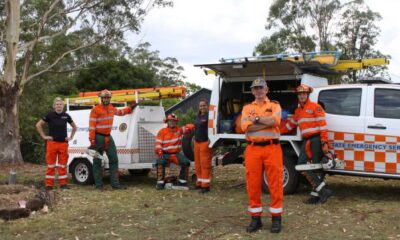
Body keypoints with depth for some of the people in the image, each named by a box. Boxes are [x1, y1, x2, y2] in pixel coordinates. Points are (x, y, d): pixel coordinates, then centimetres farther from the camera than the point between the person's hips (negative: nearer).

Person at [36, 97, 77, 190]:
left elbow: (74, 127, 20)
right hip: (52, 143, -2)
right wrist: (44, 136, -2)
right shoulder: (50, 115, -3)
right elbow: (38, 125, 2)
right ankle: (49, 184, 6)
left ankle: (63, 183, 13)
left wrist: (71, 137, 11)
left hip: (63, 143, 3)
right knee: (51, 165, 1)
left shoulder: (66, 116, 6)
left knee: (63, 165, 7)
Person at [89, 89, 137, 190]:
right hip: (98, 137, -7)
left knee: (114, 159, 3)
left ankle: (115, 183, 8)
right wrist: (92, 141, -19)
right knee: (97, 161, 1)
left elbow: (120, 112, 35)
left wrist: (130, 108, 33)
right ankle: (99, 185, 7)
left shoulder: (111, 108, 11)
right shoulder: (95, 110, -11)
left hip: (108, 137, 7)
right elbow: (91, 127, -14)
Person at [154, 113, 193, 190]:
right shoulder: (162, 131, 0)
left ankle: (182, 181, -3)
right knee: (160, 162, -33)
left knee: (186, 162, -19)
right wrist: (159, 152, -22)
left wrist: (185, 128, -17)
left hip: (176, 154, 2)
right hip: (165, 154, -2)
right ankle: (160, 182, -24)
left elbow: (190, 126, 3)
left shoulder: (179, 130, 6)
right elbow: (158, 144, -6)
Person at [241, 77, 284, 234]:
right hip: (253, 149, 2)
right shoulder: (247, 108, 13)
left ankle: (276, 218, 10)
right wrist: (266, 122, -9)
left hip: (272, 148, -2)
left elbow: (274, 120, -14)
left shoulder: (274, 105, 8)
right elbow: (245, 127, -5)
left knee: (275, 183, 0)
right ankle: (255, 218, 15)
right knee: (253, 184, 4)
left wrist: (256, 119, -7)